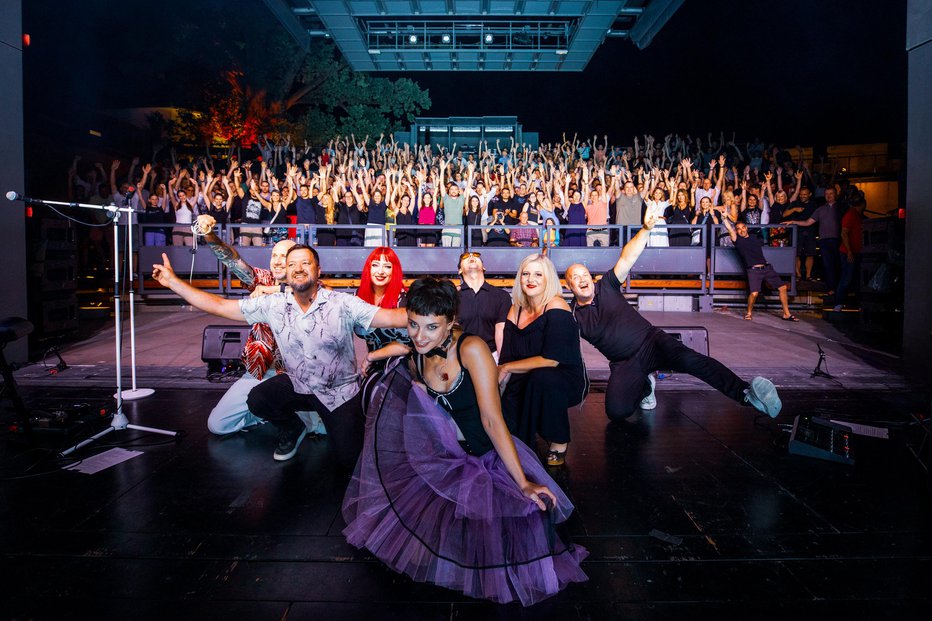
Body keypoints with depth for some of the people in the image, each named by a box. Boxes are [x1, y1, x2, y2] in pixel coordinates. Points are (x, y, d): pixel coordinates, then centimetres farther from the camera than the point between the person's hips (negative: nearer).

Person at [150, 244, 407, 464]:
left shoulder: (342, 303, -19)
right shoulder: (273, 305, -8)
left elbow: (391, 317, -29)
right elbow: (219, 306, -7)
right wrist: (173, 282, -11)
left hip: (340, 391, -3)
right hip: (297, 384, 3)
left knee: (349, 458, -10)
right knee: (257, 400, -23)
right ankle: (292, 429, 11)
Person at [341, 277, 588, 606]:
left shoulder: (471, 349, -21)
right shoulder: (415, 357, -3)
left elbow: (492, 420, -22)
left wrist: (523, 483, -24)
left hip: (492, 456, -5)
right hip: (446, 456, 5)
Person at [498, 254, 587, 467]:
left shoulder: (556, 306, -15)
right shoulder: (516, 309, 4)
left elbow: (551, 360, -22)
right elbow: (506, 359, 2)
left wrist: (508, 368, -15)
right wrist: (497, 379, -17)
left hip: (566, 382, -4)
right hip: (528, 385, 4)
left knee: (541, 378, -38)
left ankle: (558, 443, -15)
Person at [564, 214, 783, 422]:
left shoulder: (605, 286, 1)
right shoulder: (572, 316, 1)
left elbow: (627, 258, -9)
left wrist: (645, 229, -22)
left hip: (650, 340, -1)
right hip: (625, 364, 1)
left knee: (686, 358, -33)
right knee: (616, 411, -23)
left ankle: (745, 393, -45)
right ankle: (644, 385, 10)